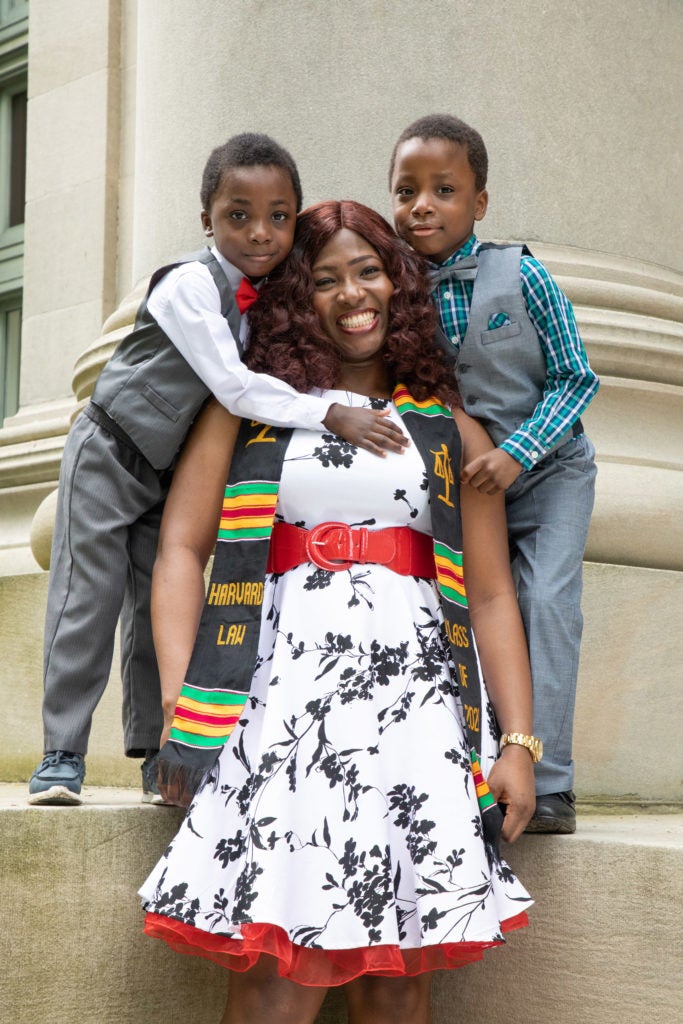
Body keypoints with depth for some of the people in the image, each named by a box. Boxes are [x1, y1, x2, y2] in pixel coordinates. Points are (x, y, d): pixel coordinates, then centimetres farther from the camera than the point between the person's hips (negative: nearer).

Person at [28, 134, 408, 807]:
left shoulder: (275, 293, -5)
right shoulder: (190, 285, -26)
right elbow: (234, 386, -34)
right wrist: (332, 416, -40)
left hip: (175, 469, 6)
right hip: (110, 455, -6)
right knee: (88, 602, -3)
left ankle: (158, 757, 16)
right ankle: (62, 756, 6)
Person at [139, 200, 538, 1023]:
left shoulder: (451, 433, 18)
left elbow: (490, 597, 14)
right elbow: (180, 552, 6)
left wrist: (518, 741, 4)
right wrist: (177, 706, -7)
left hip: (415, 689, 2)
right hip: (283, 679, -1)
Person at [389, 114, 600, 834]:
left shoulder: (520, 275, -15)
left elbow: (575, 378, -11)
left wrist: (517, 452, -23)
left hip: (546, 469, -3)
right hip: (463, 479, 3)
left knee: (546, 598, -16)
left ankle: (547, 783, -13)